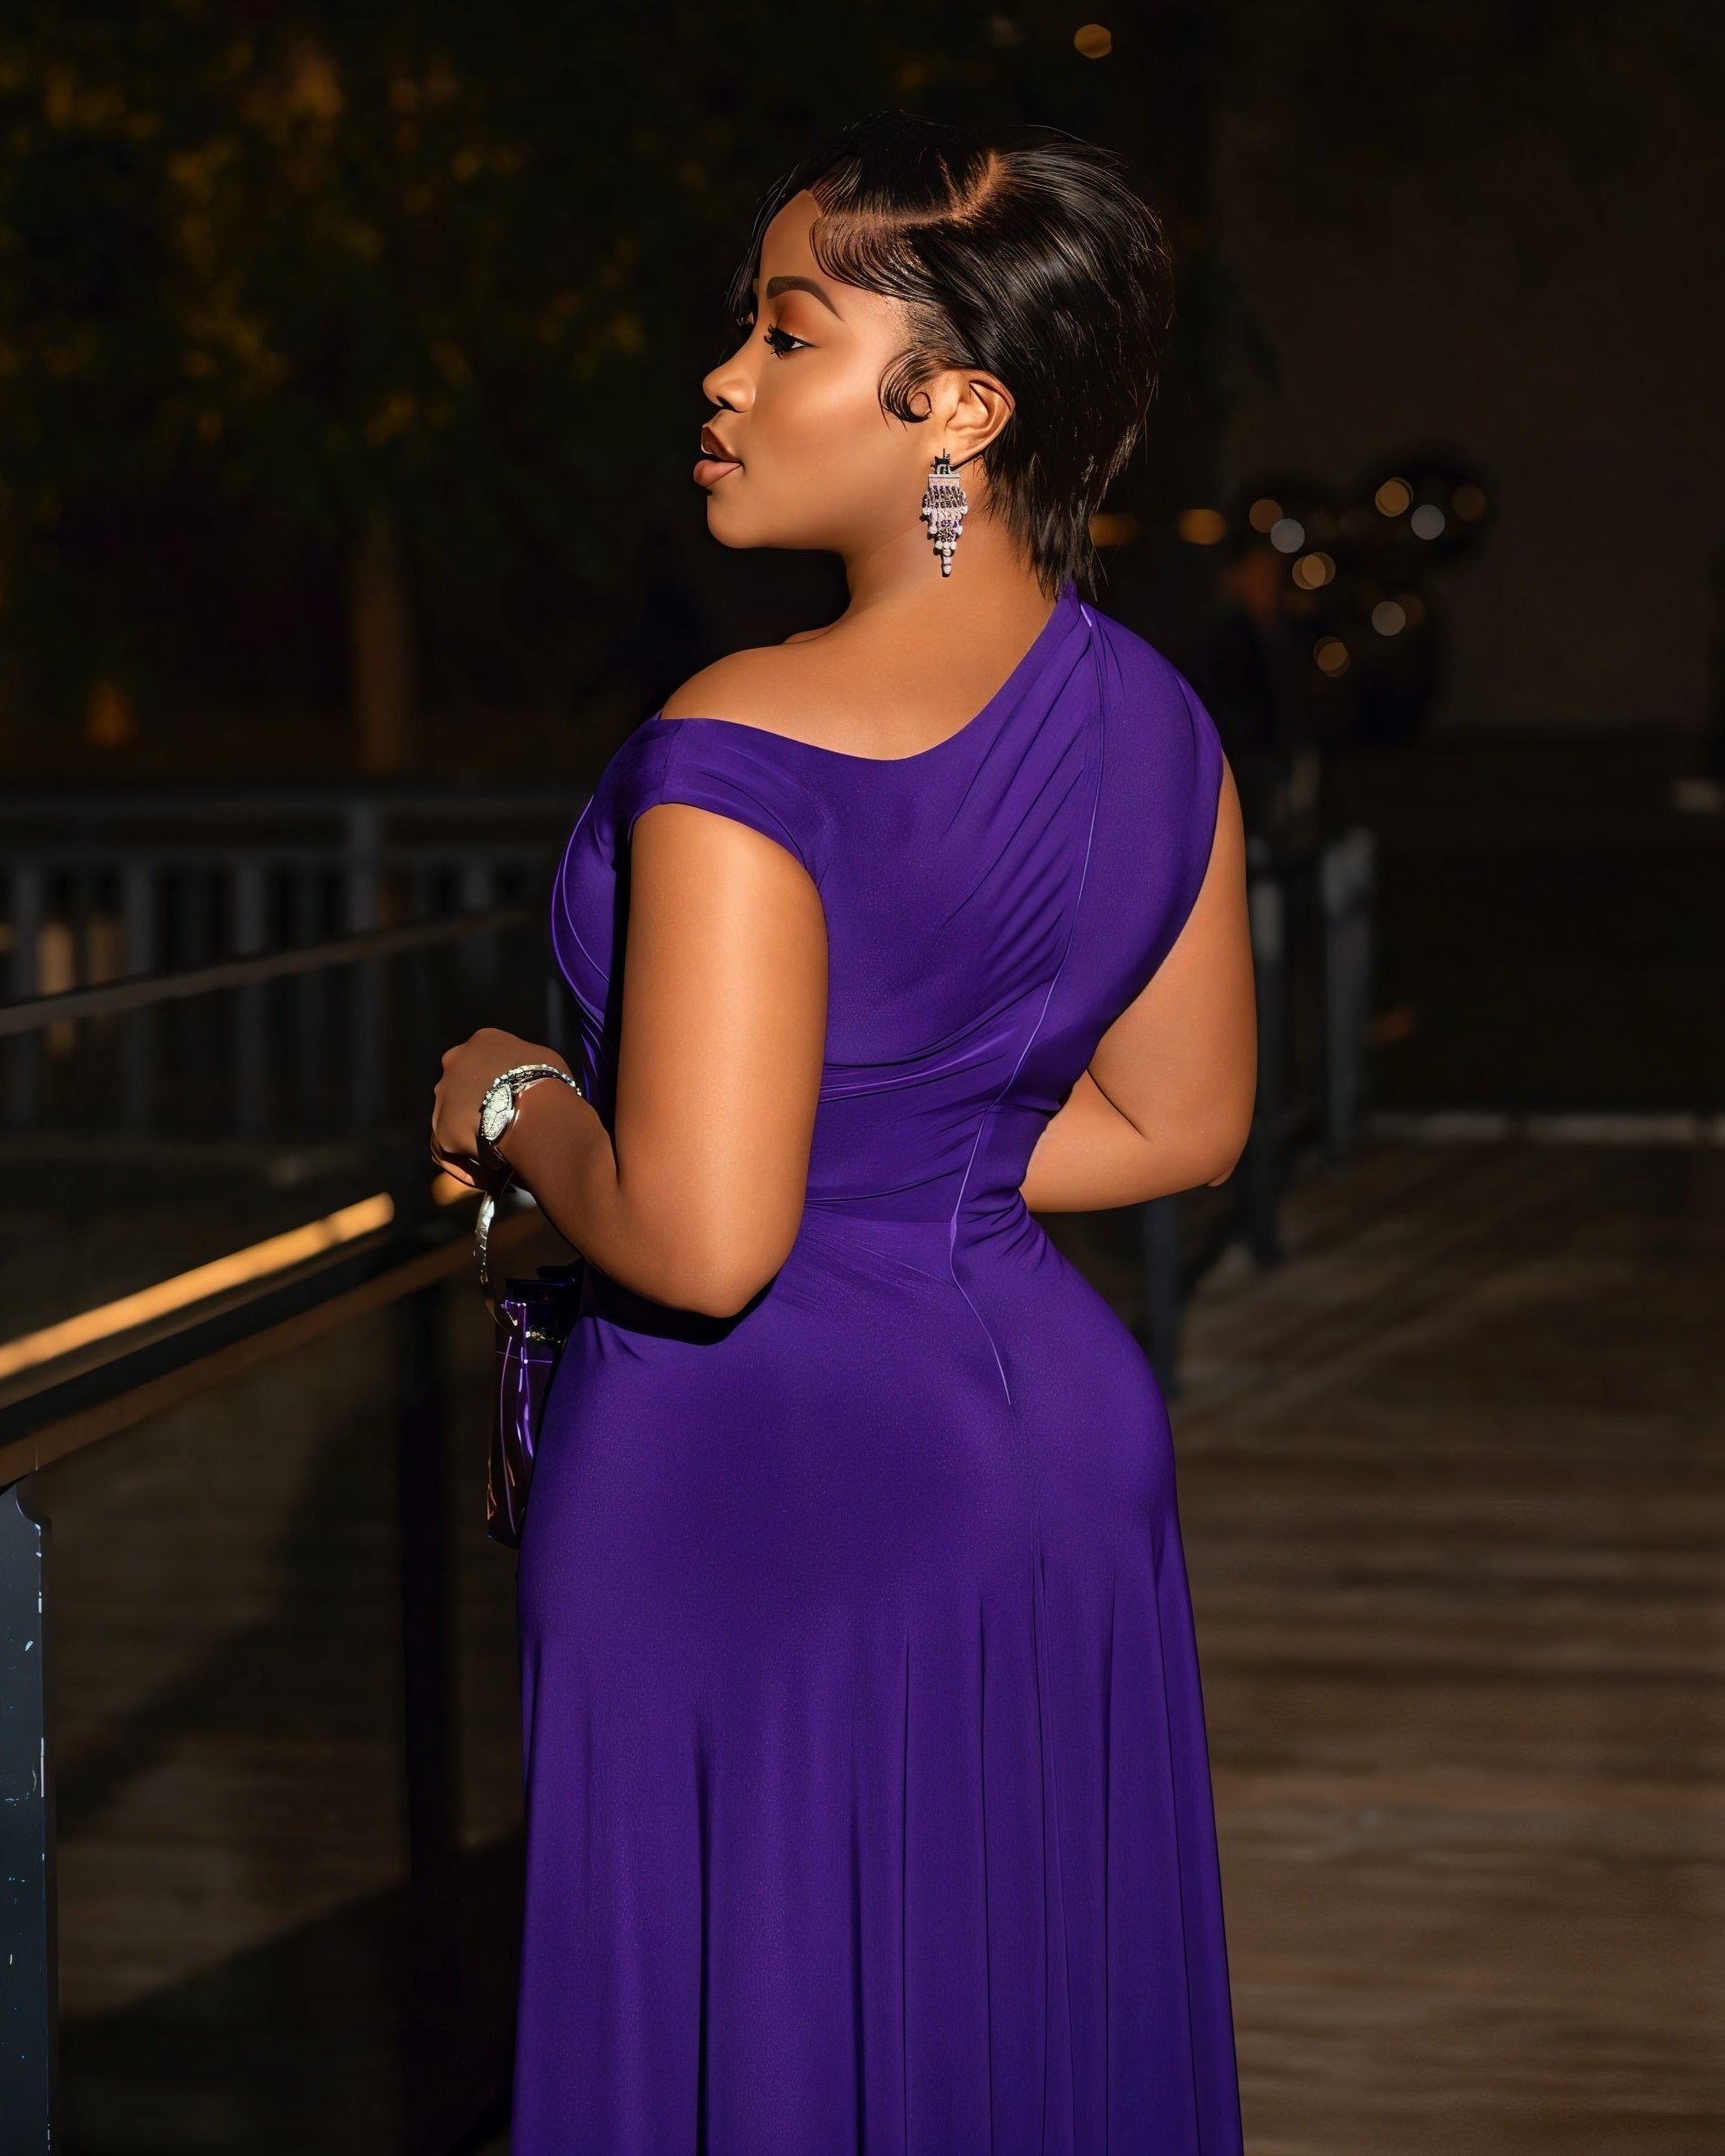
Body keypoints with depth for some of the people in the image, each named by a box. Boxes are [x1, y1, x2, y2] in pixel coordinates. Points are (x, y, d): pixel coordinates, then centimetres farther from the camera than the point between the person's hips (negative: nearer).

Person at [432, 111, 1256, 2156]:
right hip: (1051, 1442, 7)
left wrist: (521, 1110, -8)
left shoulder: (744, 754, -23)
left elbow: (698, 1240, -26)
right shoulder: (1154, 721, 0)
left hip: (759, 1480, -7)